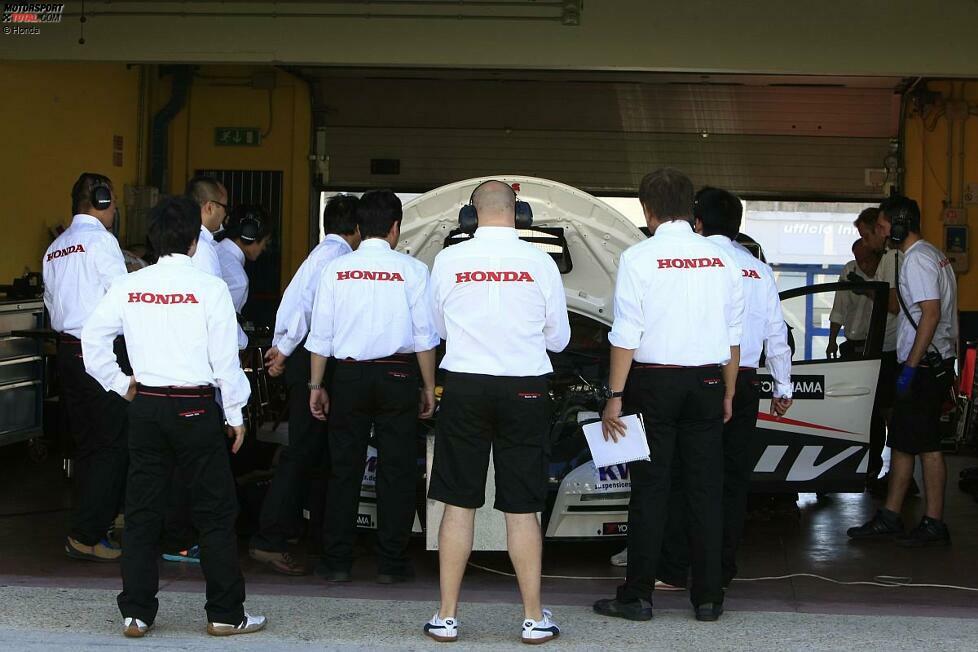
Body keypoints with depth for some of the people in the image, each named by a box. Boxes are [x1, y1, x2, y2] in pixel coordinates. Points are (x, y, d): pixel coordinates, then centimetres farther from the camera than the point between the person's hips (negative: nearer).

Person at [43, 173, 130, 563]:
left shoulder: (55, 249, 14)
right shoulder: (101, 240, -10)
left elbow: (52, 304, 17)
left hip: (67, 350, 8)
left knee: (86, 442, 14)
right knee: (113, 445, -4)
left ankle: (100, 517, 22)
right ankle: (85, 536, -5)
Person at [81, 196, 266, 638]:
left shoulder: (128, 286, 1)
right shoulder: (210, 288, -10)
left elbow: (92, 338, 5)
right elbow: (225, 359, -8)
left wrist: (119, 383, 15)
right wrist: (236, 414, 2)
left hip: (145, 404, 4)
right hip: (196, 409, -4)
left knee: (142, 511, 10)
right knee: (215, 511, 6)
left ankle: (136, 614, 13)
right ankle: (225, 614, 10)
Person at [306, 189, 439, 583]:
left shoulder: (336, 270, 2)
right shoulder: (411, 270, -4)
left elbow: (321, 334, 3)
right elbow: (424, 334, -4)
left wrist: (316, 385, 10)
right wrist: (429, 387, 3)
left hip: (348, 374, 2)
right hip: (397, 374, -2)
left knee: (344, 467, 9)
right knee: (396, 469, 6)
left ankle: (336, 563, 11)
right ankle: (391, 563, 9)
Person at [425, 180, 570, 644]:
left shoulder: (448, 260, -3)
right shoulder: (539, 262, -5)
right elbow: (559, 338, 5)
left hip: (464, 385, 0)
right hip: (525, 388, 0)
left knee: (458, 504, 7)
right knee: (522, 508, 6)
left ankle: (447, 617, 10)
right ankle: (534, 619, 13)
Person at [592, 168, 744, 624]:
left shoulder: (638, 258, -6)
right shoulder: (720, 258, 6)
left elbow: (626, 334, -9)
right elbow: (733, 333, 8)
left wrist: (615, 396, -6)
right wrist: (728, 393, 16)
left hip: (654, 381, -3)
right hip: (708, 381, 3)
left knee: (650, 488, 2)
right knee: (705, 488, 7)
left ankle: (638, 597, 6)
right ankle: (708, 598, 11)